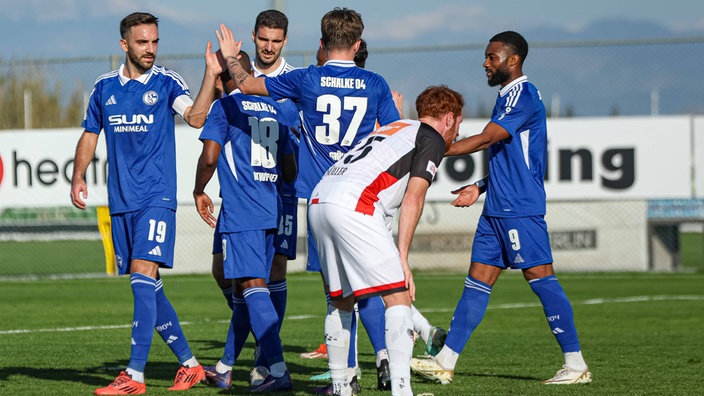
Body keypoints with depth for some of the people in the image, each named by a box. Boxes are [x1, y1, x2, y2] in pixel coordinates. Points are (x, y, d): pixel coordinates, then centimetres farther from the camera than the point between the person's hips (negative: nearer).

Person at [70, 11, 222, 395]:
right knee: (148, 288, 8)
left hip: (156, 197, -5)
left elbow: (196, 117, -18)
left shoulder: (166, 82, -2)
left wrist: (211, 74, -29)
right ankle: (189, 363, 20)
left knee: (143, 276, -16)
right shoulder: (104, 87, 11)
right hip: (120, 201, 5)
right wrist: (78, 177, 7)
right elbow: (90, 134, 20)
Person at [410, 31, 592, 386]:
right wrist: (480, 187, 18)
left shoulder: (523, 95, -11)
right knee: (477, 282, 7)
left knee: (540, 278, -8)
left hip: (520, 210, -10)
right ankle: (445, 363, 8)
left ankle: (576, 365, -5)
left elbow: (485, 139, -18)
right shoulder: (506, 97, 19)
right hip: (497, 210, 10)